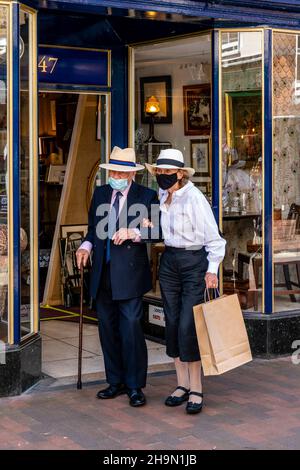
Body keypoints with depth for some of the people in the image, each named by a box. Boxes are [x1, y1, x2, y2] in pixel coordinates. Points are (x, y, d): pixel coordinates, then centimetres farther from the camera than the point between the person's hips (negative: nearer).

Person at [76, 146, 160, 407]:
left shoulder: (146, 196, -2)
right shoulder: (100, 193, 13)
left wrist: (133, 233, -23)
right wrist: (86, 246, 1)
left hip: (129, 273, -5)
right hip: (103, 273, 6)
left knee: (131, 327, -7)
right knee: (107, 327, 10)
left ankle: (135, 386, 4)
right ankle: (116, 381, 22)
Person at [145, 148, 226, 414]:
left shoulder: (194, 198, -15)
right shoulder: (162, 197, 6)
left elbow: (212, 237, -13)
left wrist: (212, 270, -19)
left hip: (194, 262, -7)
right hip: (169, 262, 7)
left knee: (188, 326, -9)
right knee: (173, 323, 7)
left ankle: (196, 390, 1)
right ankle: (182, 385, 16)